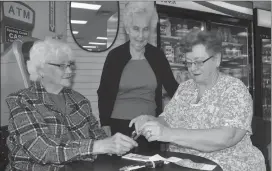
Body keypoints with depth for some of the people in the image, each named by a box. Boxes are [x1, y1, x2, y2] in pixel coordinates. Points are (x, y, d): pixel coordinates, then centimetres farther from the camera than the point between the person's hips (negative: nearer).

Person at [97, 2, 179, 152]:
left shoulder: (157, 55, 2)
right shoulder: (115, 55, -3)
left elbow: (172, 87, 8)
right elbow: (103, 93, 0)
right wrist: (105, 125, -4)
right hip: (120, 125, -2)